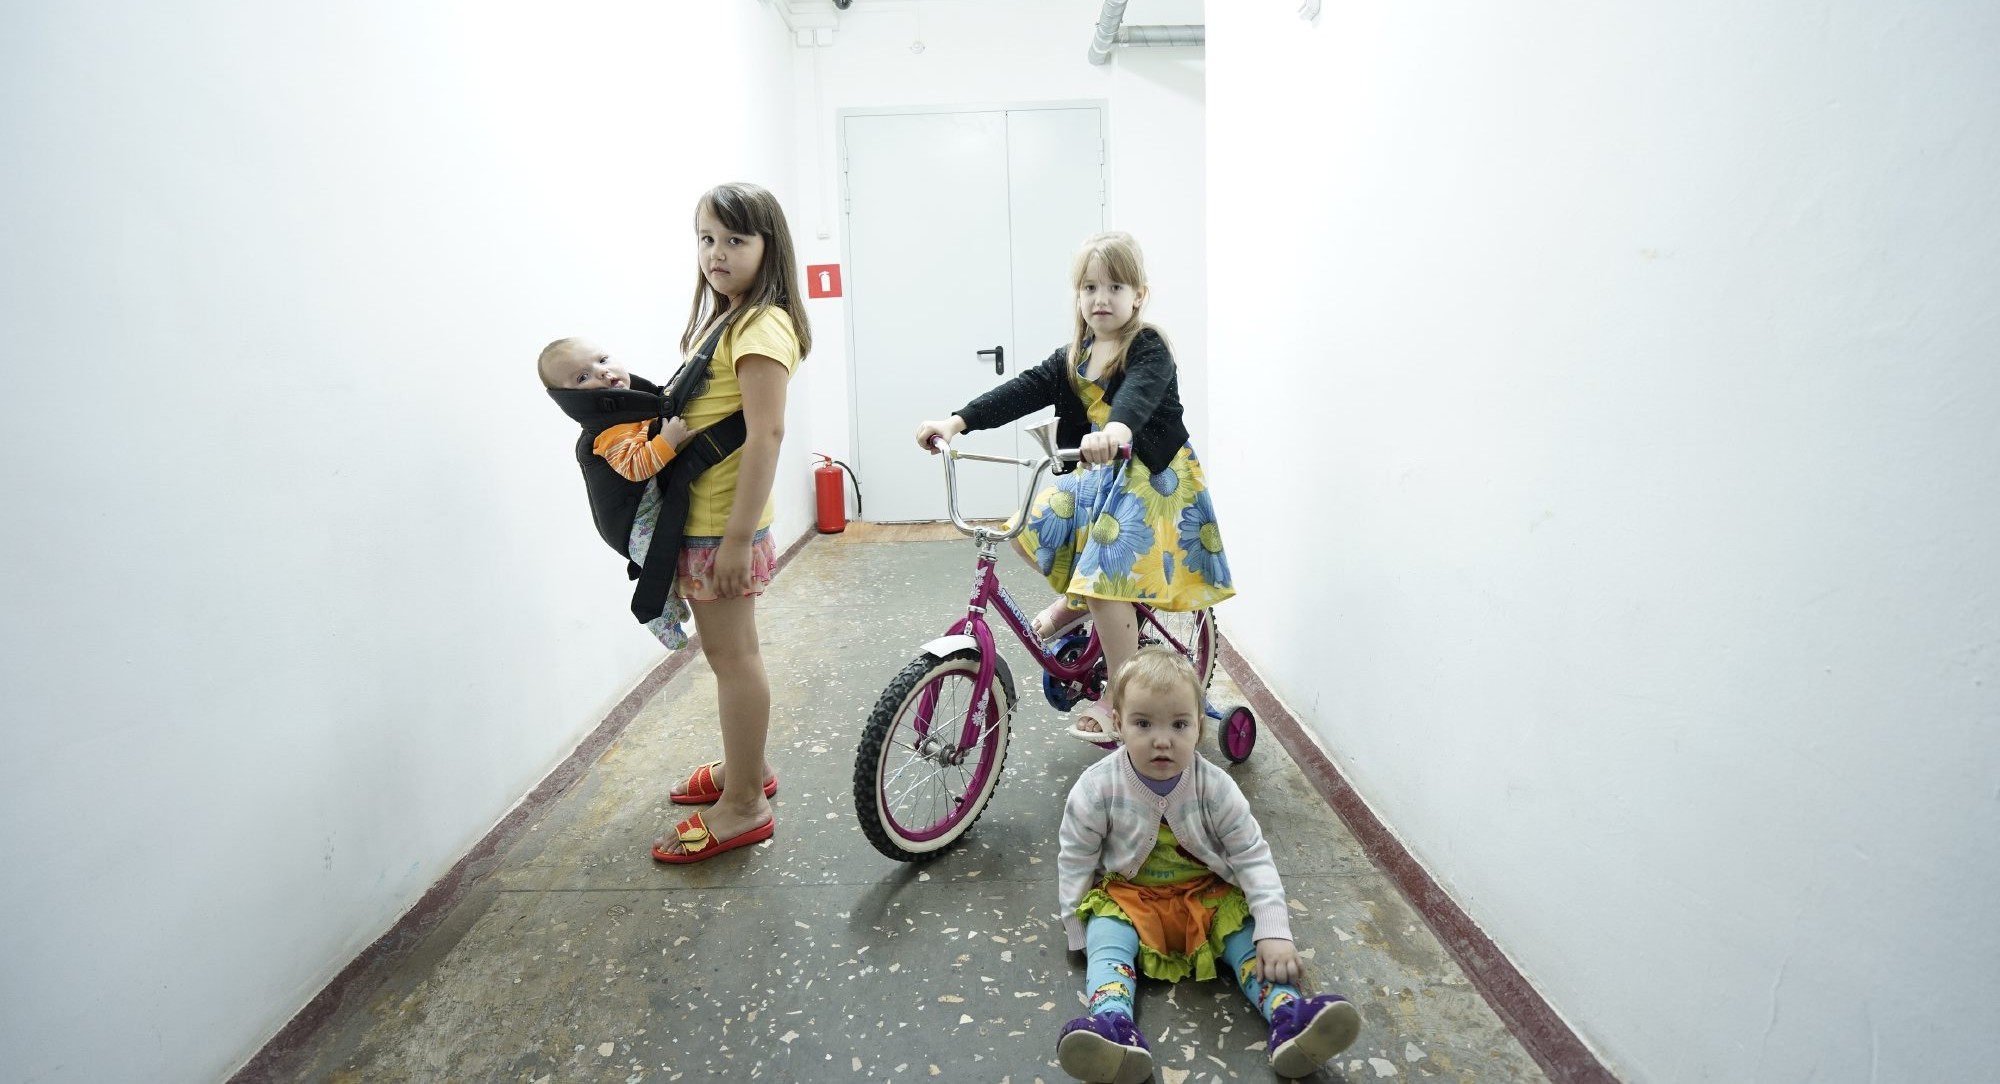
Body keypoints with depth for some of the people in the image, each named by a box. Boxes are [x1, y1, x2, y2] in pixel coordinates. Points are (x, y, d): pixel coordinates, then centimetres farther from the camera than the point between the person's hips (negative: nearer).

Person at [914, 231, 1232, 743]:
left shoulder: (1149, 349, -14)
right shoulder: (1073, 358, 6)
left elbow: (1140, 392, -36)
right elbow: (1024, 390, -4)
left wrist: (1117, 429, -59)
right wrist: (957, 421, -18)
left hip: (1153, 476, -7)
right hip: (1098, 475, 7)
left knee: (1107, 579, -18)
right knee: (1029, 527, -8)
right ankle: (1074, 599, 18)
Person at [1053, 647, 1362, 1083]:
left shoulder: (1215, 788, -15)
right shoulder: (1097, 788, -18)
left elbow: (1253, 858, -12)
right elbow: (1075, 860, -7)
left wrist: (1274, 932, -21)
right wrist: (1079, 931, -8)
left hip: (1207, 894, 2)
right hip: (1125, 895, -2)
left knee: (1246, 933, -20)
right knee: (1107, 938, -27)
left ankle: (1289, 1015, -32)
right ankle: (1112, 1025, -47)